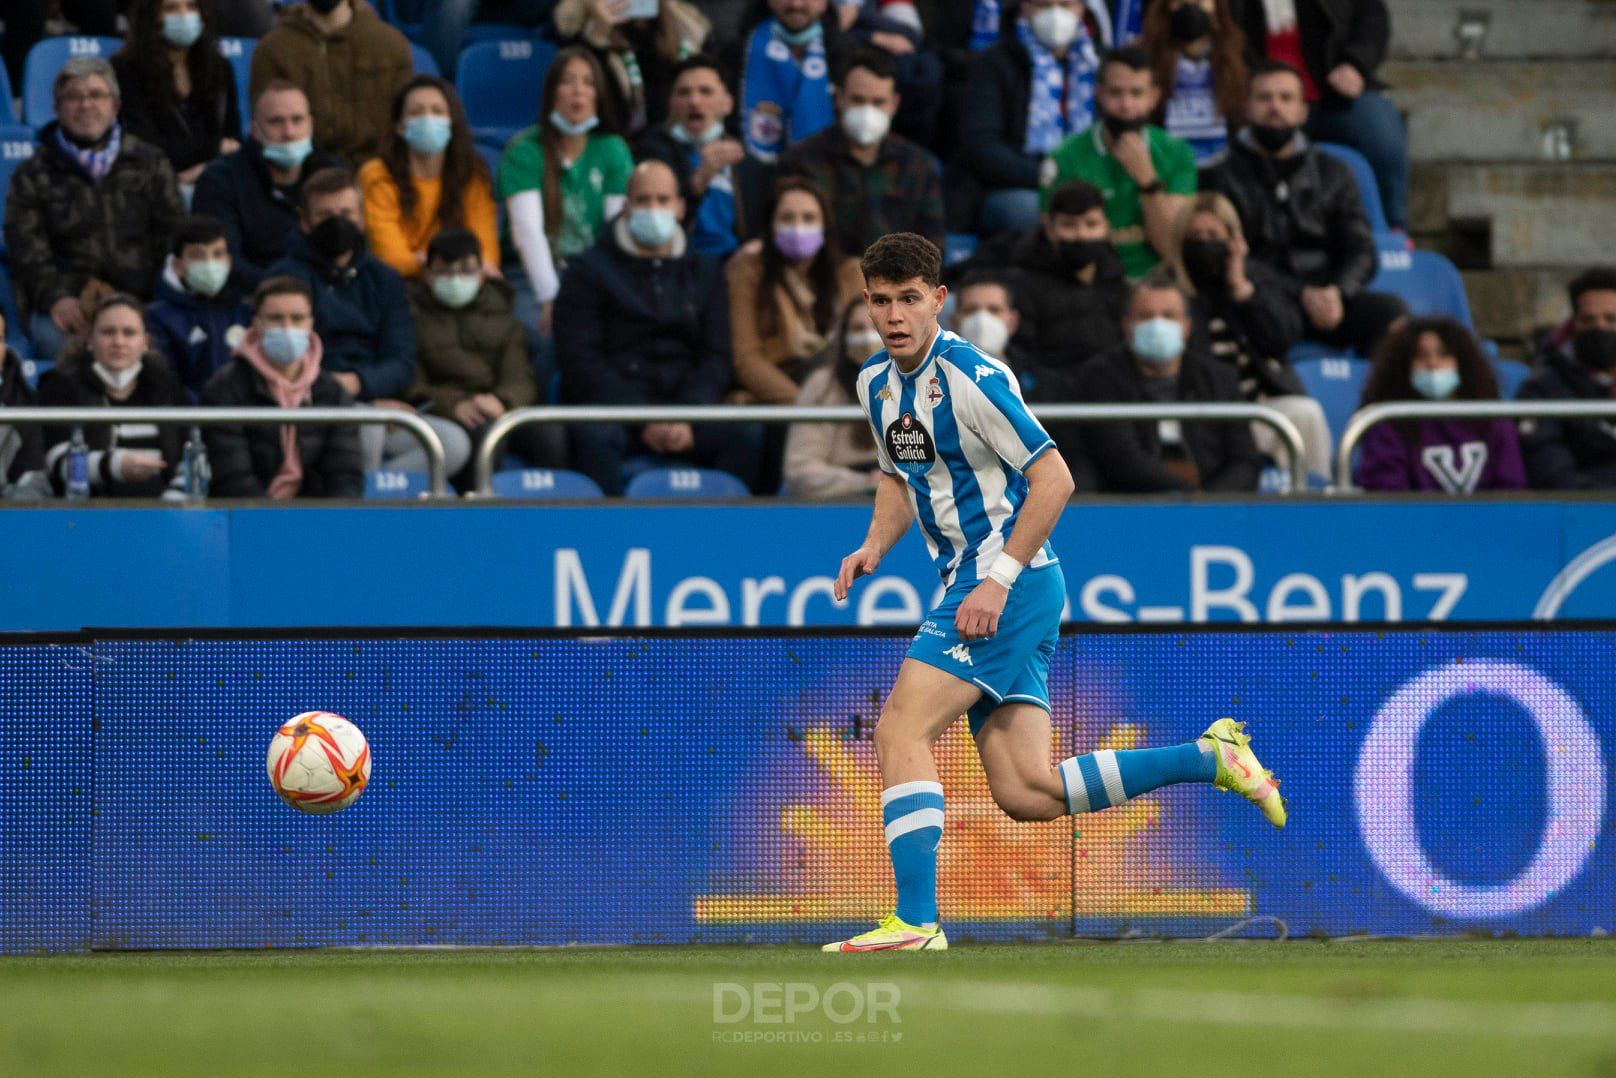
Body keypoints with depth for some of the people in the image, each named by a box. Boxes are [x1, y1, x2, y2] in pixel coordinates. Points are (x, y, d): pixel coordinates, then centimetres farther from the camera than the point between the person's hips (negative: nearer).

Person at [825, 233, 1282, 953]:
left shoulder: (968, 375, -15)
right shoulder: (876, 383, 11)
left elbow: (1053, 479, -16)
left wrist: (999, 580, -21)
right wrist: (875, 544, 7)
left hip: (1012, 582, -9)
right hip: (978, 585, 9)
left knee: (901, 729, -16)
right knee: (1025, 793, 0)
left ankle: (916, 922, -16)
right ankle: (1209, 758, 11)